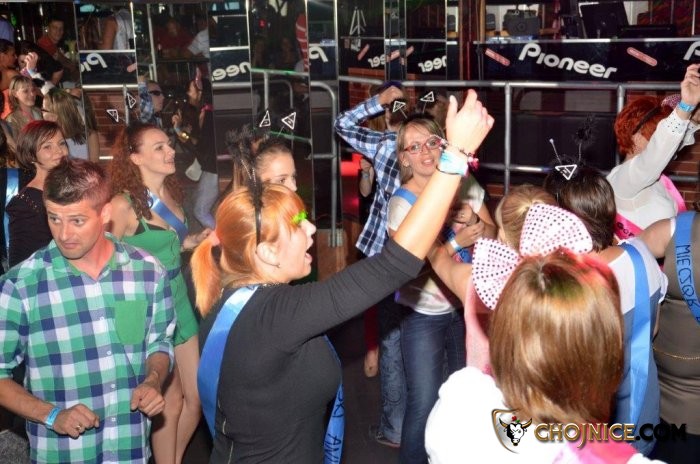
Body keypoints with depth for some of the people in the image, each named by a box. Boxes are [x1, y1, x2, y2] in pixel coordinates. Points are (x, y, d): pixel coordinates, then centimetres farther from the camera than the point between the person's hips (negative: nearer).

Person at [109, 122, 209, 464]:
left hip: (179, 298, 7)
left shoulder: (170, 193, 4)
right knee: (171, 402, 7)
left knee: (196, 396, 14)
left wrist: (189, 242, 2)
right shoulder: (123, 205, -19)